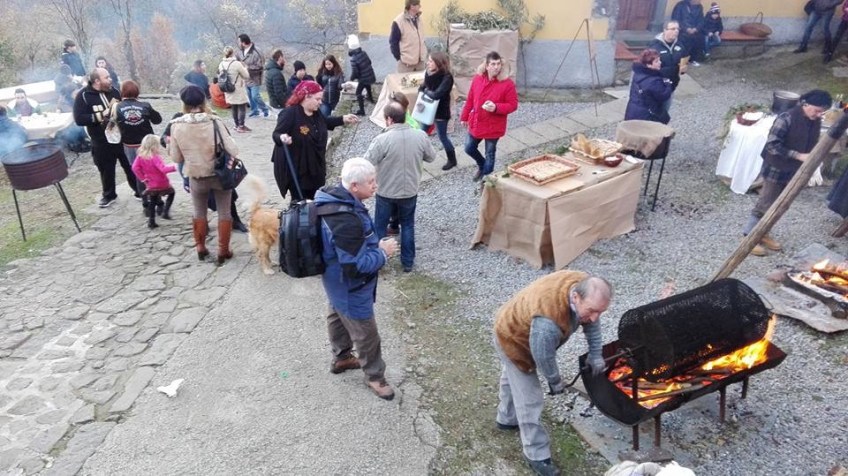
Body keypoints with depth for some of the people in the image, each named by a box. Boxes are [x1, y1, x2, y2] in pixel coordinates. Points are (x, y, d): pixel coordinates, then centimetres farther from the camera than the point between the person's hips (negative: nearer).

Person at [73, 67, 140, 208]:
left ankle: (139, 190, 26)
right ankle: (109, 195, 33)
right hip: (101, 142, -2)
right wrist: (101, 115, -21)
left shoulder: (113, 91, -1)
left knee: (131, 166, 10)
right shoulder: (83, 96, -10)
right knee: (106, 169, 14)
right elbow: (79, 119, -17)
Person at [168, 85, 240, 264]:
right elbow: (233, 151, -16)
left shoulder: (176, 125, -9)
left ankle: (200, 248, 30)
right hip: (220, 174, -1)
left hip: (196, 178, 2)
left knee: (199, 212, 22)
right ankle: (223, 250, 19)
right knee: (224, 212, 13)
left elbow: (176, 158, -1)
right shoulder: (214, 121, -16)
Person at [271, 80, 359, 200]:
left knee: (313, 200, 19)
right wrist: (282, 138, -48)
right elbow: (276, 134, -24)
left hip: (315, 167, 8)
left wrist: (343, 119, 16)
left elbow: (325, 122, 24)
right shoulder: (290, 113, -22)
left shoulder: (315, 112, 3)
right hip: (296, 169, -8)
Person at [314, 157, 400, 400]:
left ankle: (341, 358, 53)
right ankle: (374, 376, 32)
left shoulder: (334, 198, -8)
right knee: (366, 333, 10)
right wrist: (383, 252, -19)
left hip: (337, 281, 10)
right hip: (350, 288, -10)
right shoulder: (346, 221, -39)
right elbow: (356, 266, -32)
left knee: (338, 317, 29)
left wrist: (374, 244, 4)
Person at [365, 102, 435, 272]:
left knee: (380, 227, 17)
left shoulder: (382, 139, -22)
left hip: (386, 193, -3)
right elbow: (431, 157, 5)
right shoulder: (420, 136, -10)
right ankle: (408, 262, 29)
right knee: (407, 225, 21)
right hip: (410, 191, 3)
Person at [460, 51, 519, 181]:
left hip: (493, 127, -5)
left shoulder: (507, 84, -16)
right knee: (469, 148, 18)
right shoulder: (477, 79, -3)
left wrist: (496, 107, -29)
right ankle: (482, 165, 47)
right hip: (475, 123, 5)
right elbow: (470, 100, 7)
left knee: (490, 154, 9)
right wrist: (464, 117, 12)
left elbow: (513, 105, -14)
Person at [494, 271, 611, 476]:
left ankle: (507, 419, 56)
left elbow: (592, 323, -4)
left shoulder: (585, 286, -26)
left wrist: (595, 354, 1)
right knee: (529, 399, -1)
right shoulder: (548, 323, -48)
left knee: (512, 379, 31)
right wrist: (555, 382, -9)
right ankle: (536, 455, 18)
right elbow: (544, 357, -28)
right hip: (513, 340, -8)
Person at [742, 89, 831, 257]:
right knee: (765, 206, -2)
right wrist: (798, 156, -26)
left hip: (793, 171, 7)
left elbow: (811, 145, 15)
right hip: (775, 170, -7)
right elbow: (772, 145, -25)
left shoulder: (816, 122, 2)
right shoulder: (787, 118, -22)